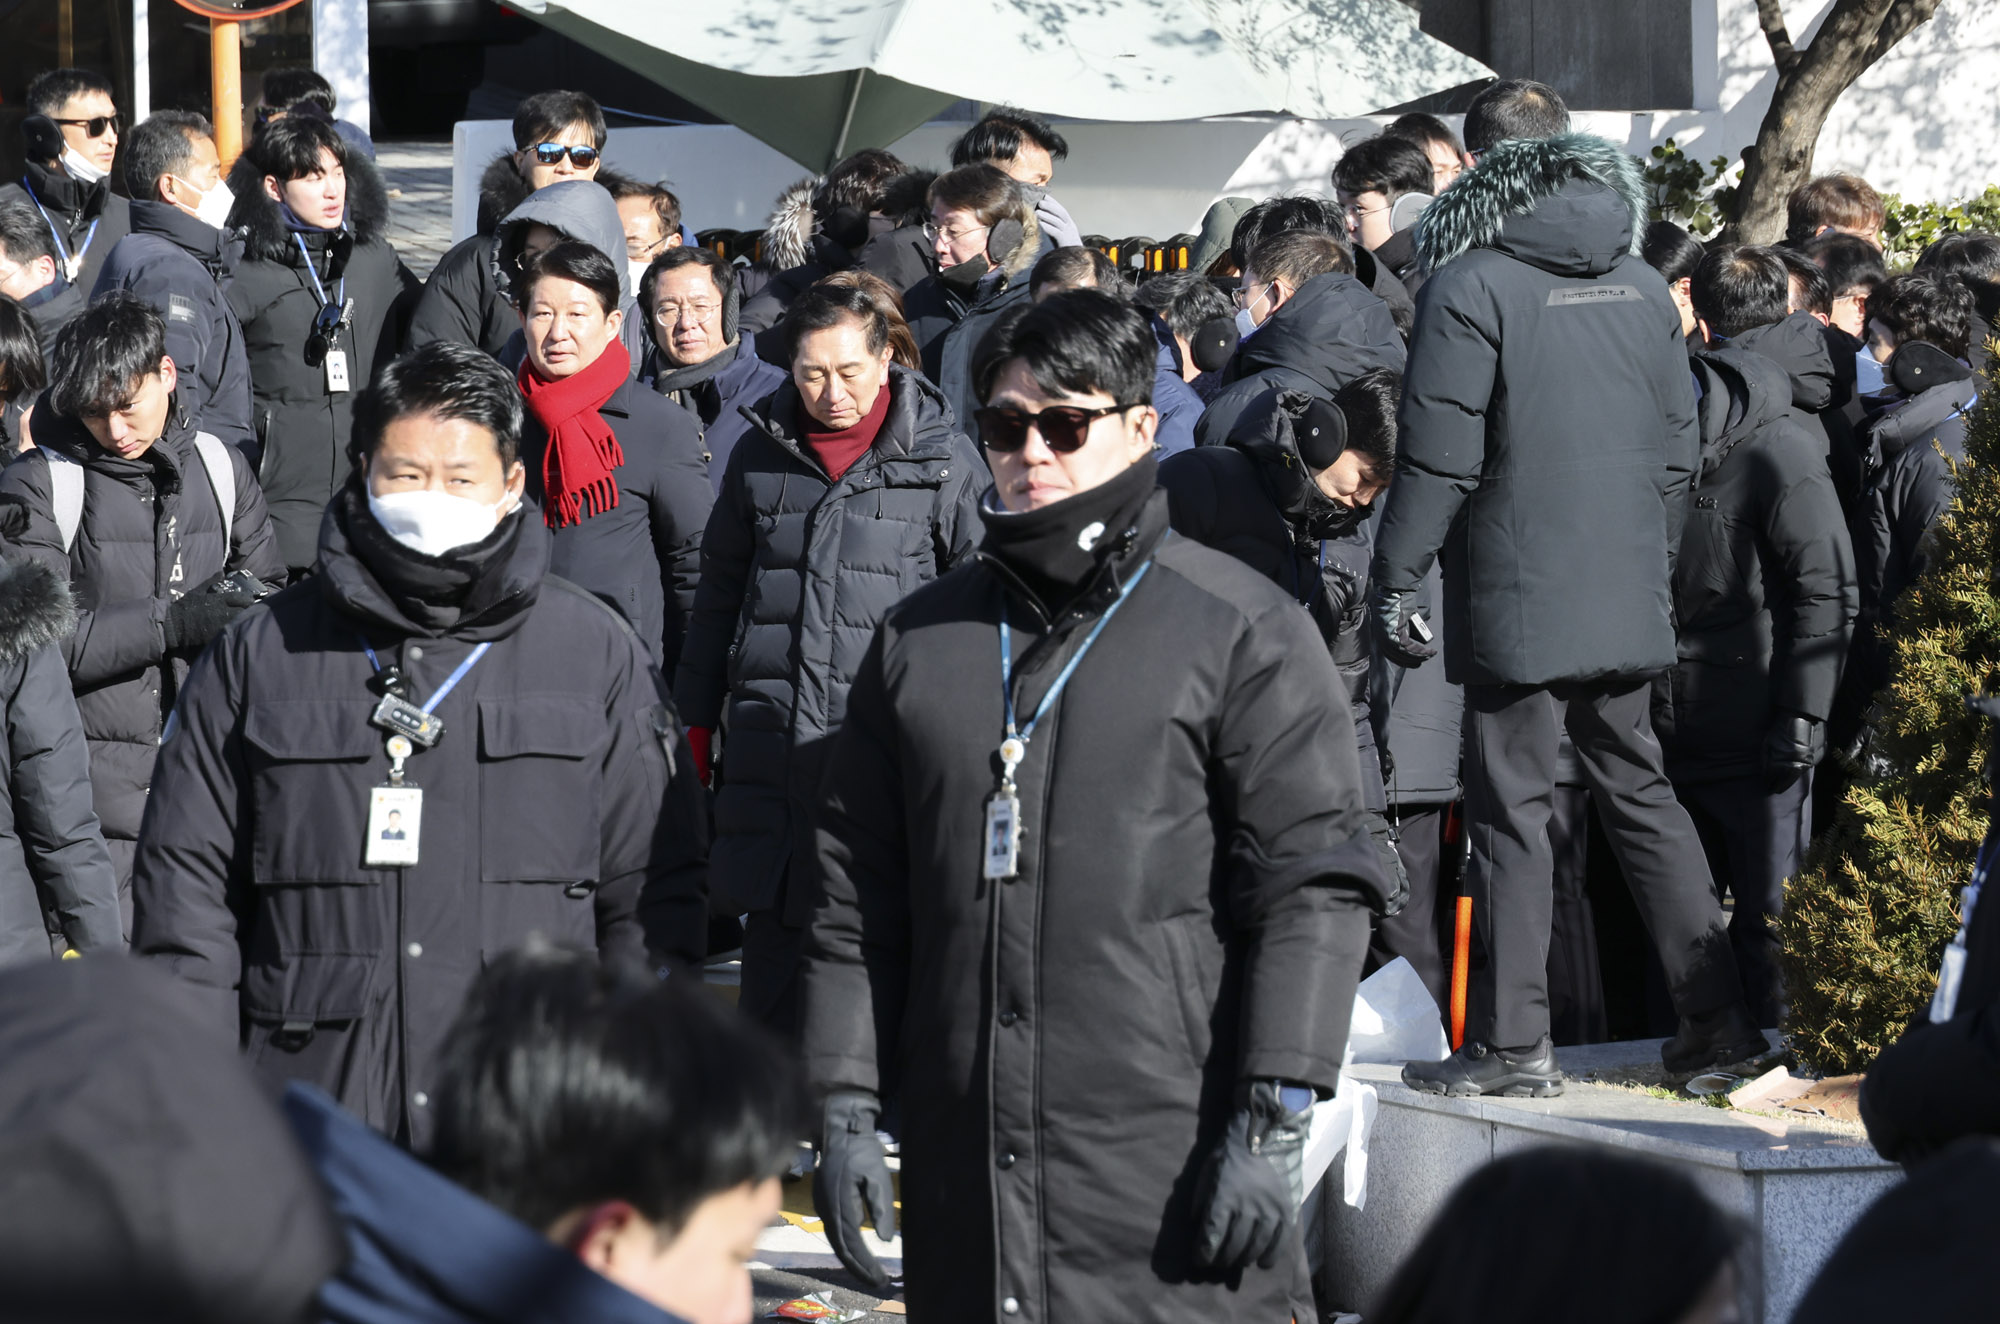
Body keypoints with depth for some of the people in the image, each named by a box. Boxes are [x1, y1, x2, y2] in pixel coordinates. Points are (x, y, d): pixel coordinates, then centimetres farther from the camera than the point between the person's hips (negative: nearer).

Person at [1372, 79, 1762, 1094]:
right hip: (1629, 600, 6)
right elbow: (1679, 446, 13)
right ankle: (1714, 1014, 13)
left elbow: (1438, 456, -13)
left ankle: (1512, 1045, 0)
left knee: (1510, 810, -1)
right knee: (1639, 793, 14)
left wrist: (1395, 581, -6)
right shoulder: (1640, 284, 8)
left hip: (1518, 604, -6)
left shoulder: (1470, 286, -11)